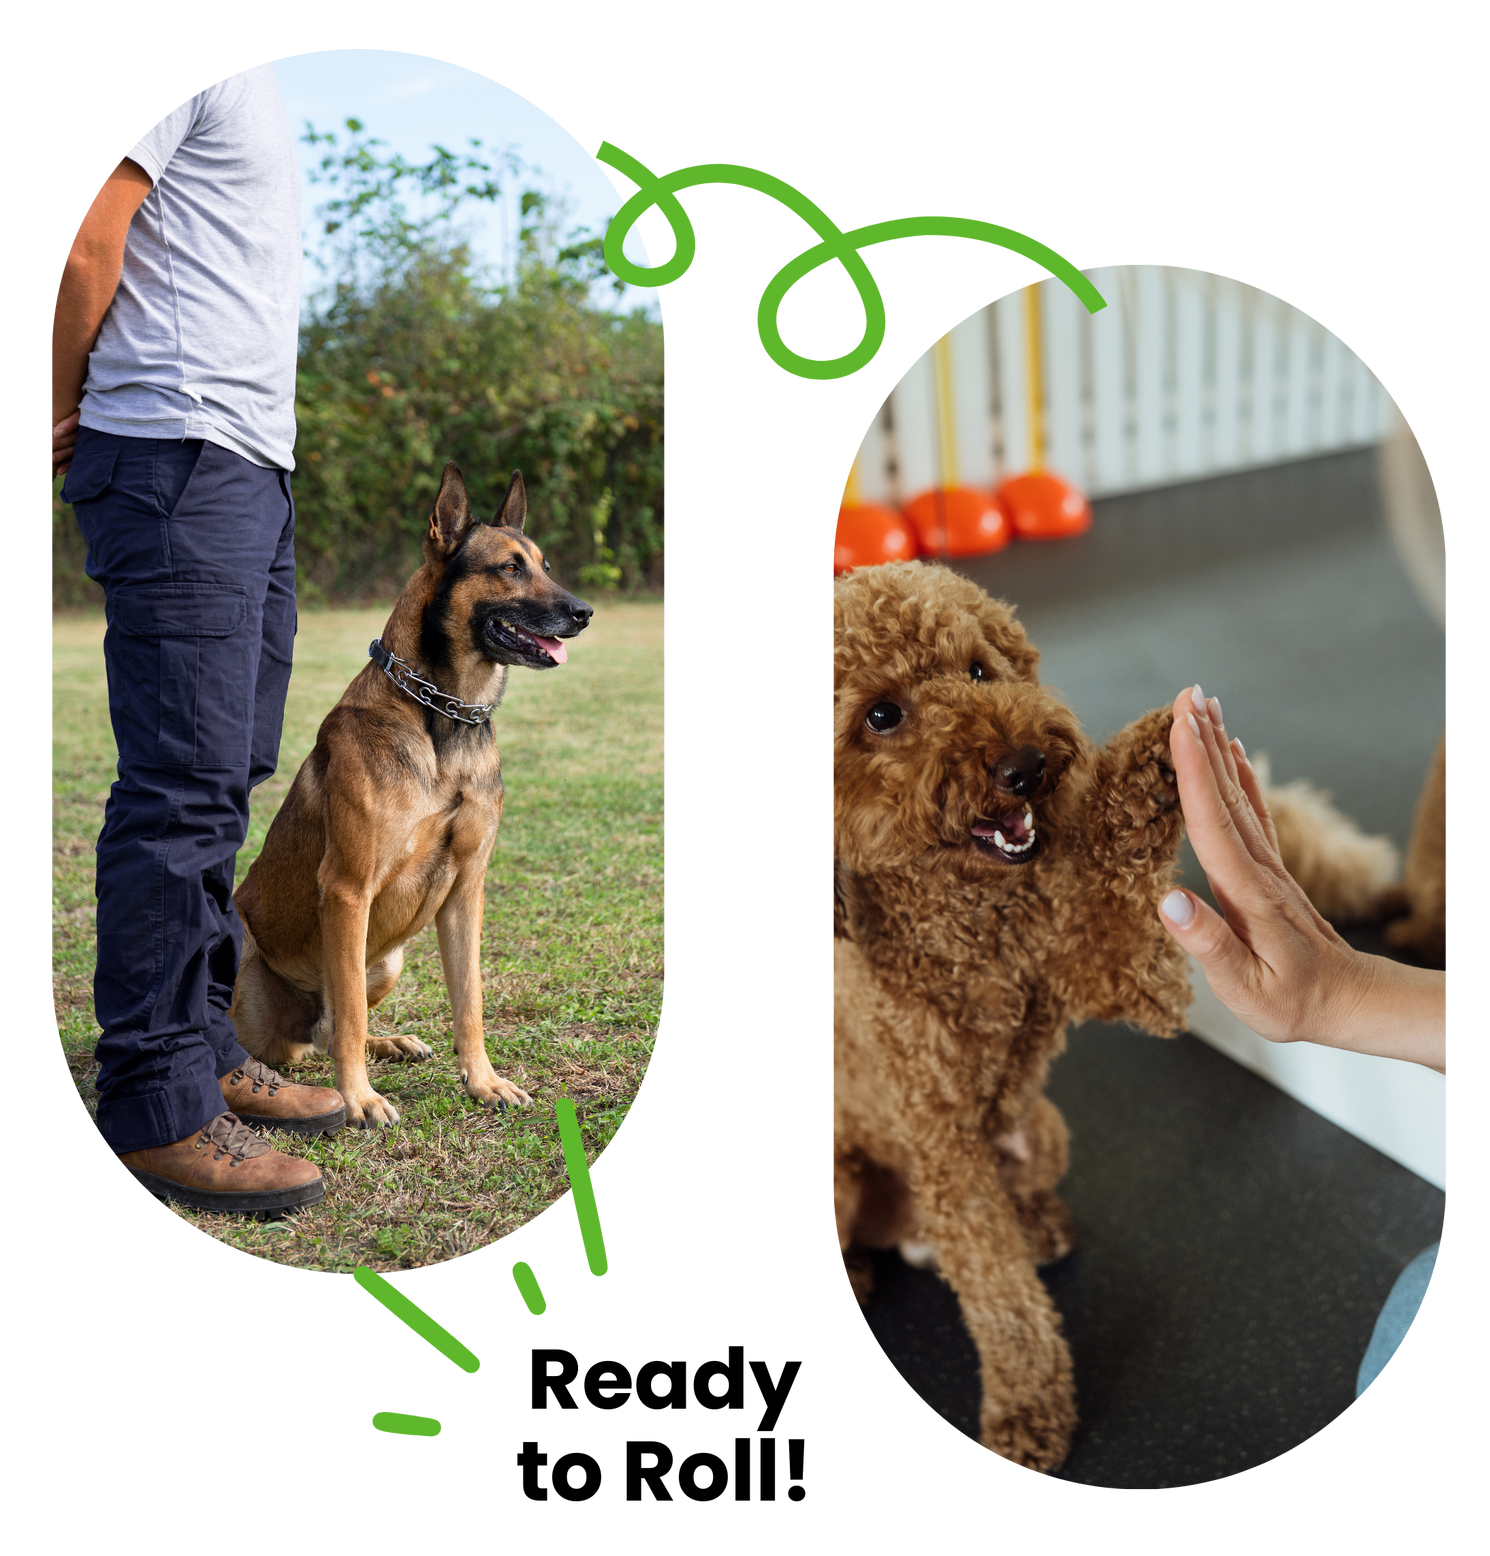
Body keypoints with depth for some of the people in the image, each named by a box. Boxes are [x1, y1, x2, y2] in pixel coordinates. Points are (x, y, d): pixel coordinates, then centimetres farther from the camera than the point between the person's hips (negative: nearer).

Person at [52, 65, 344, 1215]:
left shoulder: (251, 89, 23)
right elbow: (85, 249, -12)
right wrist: (69, 417, 0)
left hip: (253, 461, 9)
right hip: (179, 456, -9)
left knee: (227, 775, 11)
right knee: (184, 785, -10)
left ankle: (206, 1048, 21)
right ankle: (157, 1108, -3)